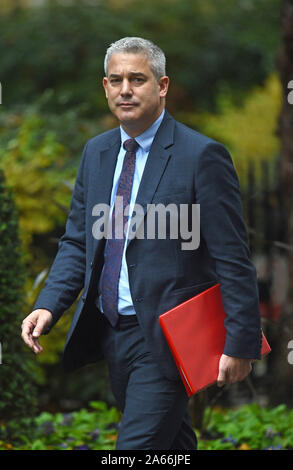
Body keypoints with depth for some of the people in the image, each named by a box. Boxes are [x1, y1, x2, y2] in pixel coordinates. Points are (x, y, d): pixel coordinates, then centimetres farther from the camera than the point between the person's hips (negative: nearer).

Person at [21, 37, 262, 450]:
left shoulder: (202, 155, -12)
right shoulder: (96, 152, 10)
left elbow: (233, 258, -12)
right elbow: (77, 242, 12)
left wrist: (241, 343, -15)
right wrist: (48, 306, -5)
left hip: (166, 339, -7)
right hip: (111, 334, 7)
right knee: (171, 443, 20)